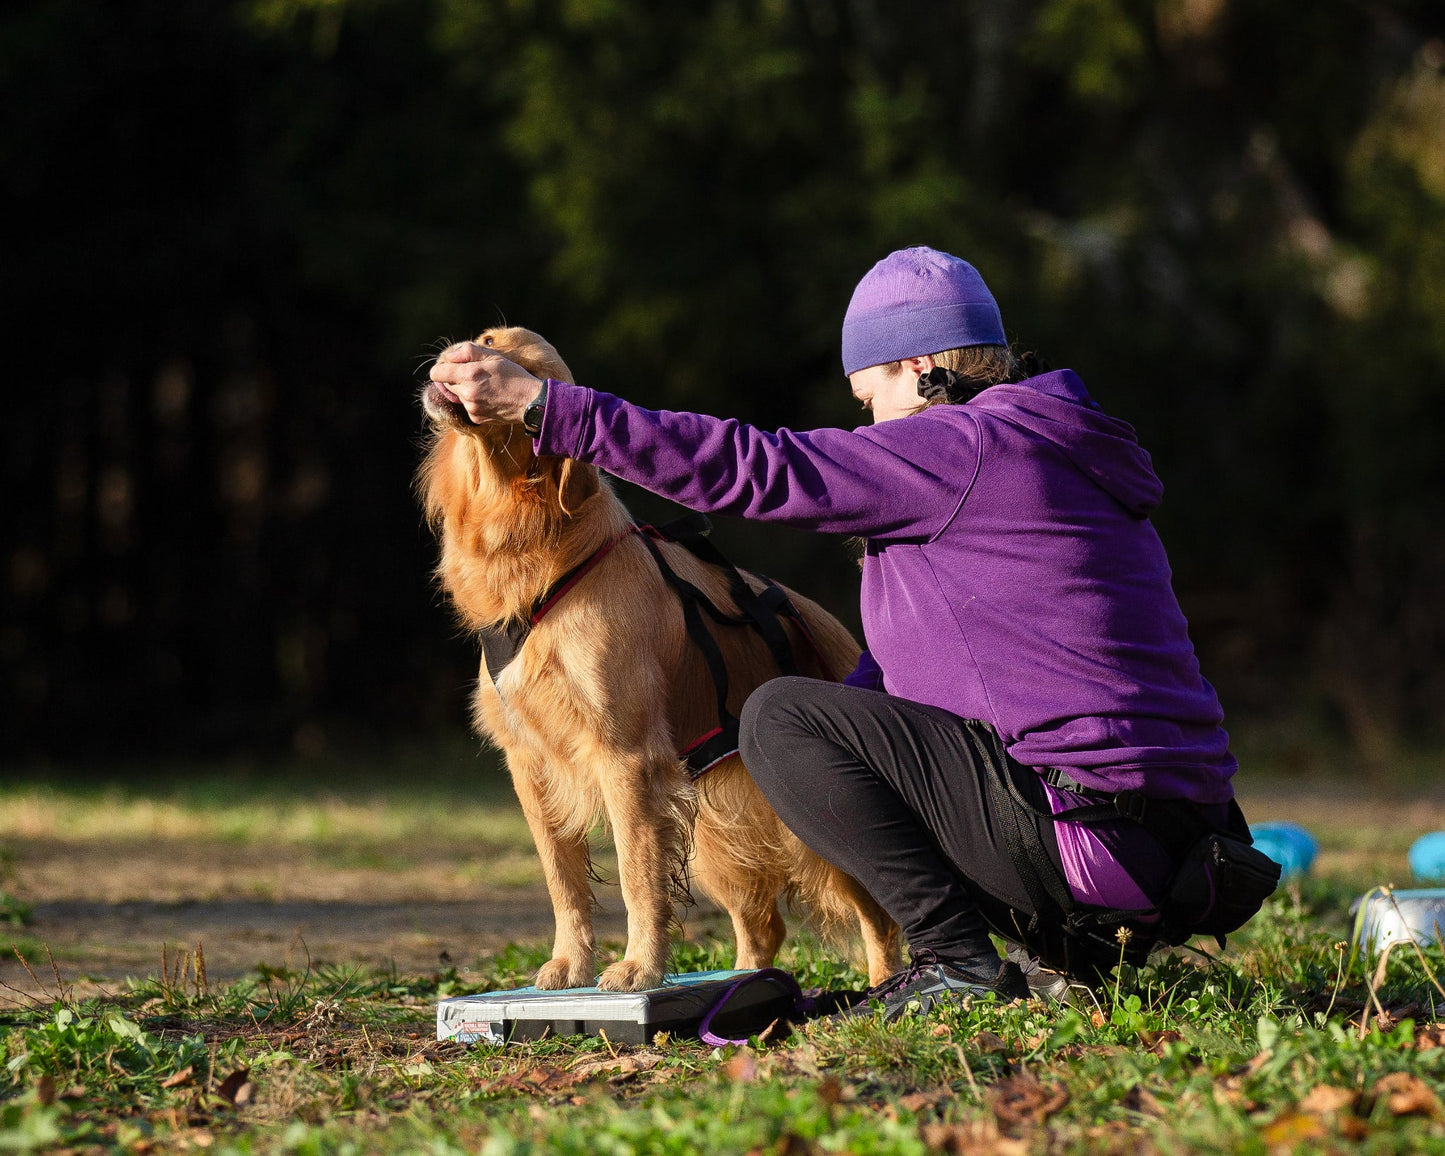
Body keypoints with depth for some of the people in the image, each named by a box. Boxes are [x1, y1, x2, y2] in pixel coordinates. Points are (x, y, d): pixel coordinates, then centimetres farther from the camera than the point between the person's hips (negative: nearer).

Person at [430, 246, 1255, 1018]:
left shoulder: (970, 446, -9)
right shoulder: (1046, 452, 21)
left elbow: (759, 469, -13)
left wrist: (540, 405, -12)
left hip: (1095, 835, -10)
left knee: (781, 718, -4)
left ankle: (957, 962, -8)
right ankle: (1069, 941, 13)